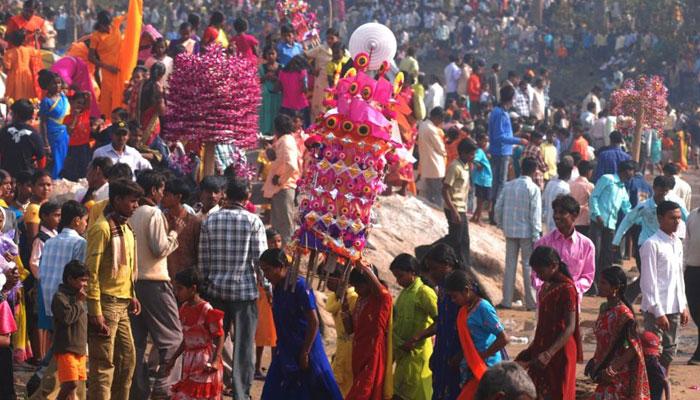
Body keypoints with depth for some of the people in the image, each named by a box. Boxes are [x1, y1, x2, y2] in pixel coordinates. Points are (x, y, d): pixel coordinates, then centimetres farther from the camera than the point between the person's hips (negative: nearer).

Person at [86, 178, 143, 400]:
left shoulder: (125, 228, 14)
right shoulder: (102, 228, -13)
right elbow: (92, 271, -16)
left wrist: (131, 296, 13)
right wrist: (95, 312, -19)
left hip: (122, 303, 9)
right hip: (106, 302, -9)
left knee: (127, 359, 14)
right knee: (104, 364, -6)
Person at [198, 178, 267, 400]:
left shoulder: (210, 221, 2)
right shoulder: (253, 221, -7)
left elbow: (203, 259, 4)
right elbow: (260, 258, -8)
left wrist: (205, 285, 14)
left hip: (216, 290, 3)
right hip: (245, 290, -3)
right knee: (244, 345, 3)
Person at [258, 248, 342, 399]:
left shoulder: (300, 286, -17)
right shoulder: (278, 288, 6)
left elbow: (314, 322, -17)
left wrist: (305, 353, -16)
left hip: (305, 349, -8)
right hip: (285, 351, 8)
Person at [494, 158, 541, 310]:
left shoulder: (508, 186, 2)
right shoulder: (533, 189, -11)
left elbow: (498, 207, 3)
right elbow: (535, 214, -13)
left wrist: (501, 224, 16)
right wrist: (536, 236, -9)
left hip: (510, 231, 4)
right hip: (526, 232, -4)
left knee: (510, 265, 11)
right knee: (528, 266, 3)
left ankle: (507, 300, 11)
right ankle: (531, 302, 5)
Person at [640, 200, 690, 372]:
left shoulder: (677, 243, 11)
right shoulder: (652, 244, -13)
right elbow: (648, 281, -15)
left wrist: (684, 306, 15)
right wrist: (658, 312, -17)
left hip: (675, 308, 7)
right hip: (657, 309, -7)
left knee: (669, 350, 12)